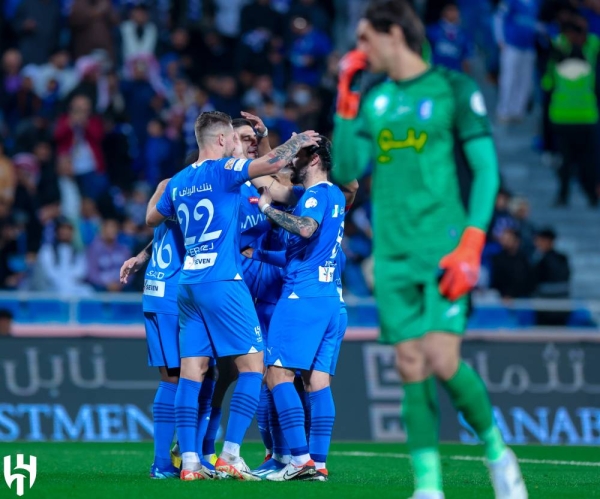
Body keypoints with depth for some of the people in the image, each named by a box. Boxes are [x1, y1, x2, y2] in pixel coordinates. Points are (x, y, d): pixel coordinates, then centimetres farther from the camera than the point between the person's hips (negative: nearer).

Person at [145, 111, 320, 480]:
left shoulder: (178, 182, 14)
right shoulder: (223, 171, -7)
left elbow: (152, 218, 29)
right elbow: (274, 163, -15)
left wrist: (162, 189, 45)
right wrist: (299, 140, 3)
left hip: (188, 284, 7)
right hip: (223, 282, -7)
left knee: (192, 370, 3)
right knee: (252, 363, -2)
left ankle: (189, 461, -2)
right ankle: (230, 455, -9)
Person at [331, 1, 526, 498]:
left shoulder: (453, 90, -2)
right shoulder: (373, 100, 13)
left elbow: (487, 169, -4)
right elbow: (346, 172, 9)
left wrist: (471, 244, -14)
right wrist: (346, 103, 3)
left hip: (443, 250, -5)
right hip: (393, 254, 5)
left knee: (443, 360, -17)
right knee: (412, 367, 0)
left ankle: (498, 452, 7)